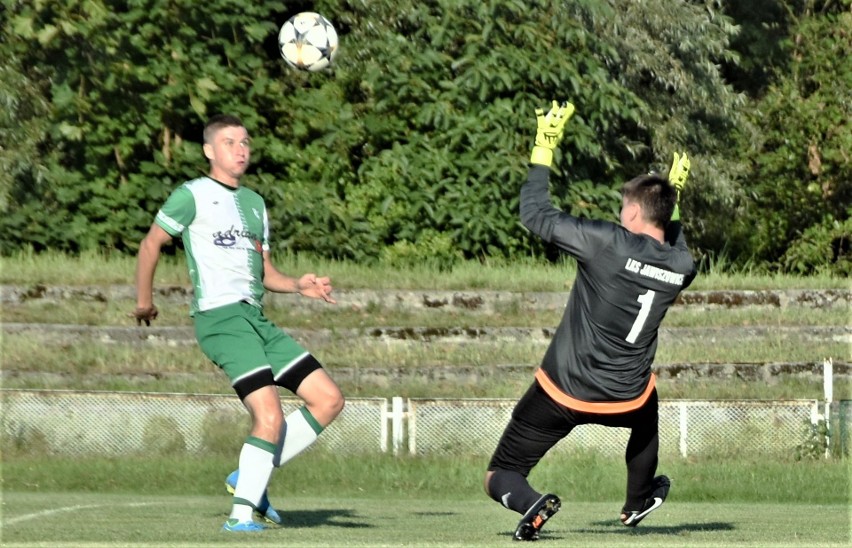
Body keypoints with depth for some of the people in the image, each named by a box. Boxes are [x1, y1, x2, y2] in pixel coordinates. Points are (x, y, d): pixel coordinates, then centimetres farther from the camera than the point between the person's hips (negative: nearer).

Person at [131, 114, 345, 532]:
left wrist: (298, 286, 6)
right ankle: (241, 513, -12)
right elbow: (151, 243, 5)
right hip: (219, 318, -8)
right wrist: (144, 300, 5)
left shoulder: (254, 204, 23)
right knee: (270, 415, -21)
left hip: (256, 319, 8)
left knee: (329, 400, 1)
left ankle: (249, 478, 6)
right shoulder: (193, 195, 1)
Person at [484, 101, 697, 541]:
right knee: (646, 413, 43)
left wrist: (543, 150, -5)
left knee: (500, 477, 8)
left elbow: (534, 215, -13)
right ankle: (637, 503, 56)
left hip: (560, 394, -4)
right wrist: (675, 198, 32)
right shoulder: (681, 268, -3)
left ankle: (532, 504, -25)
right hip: (625, 400, 4)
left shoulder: (608, 243, -19)